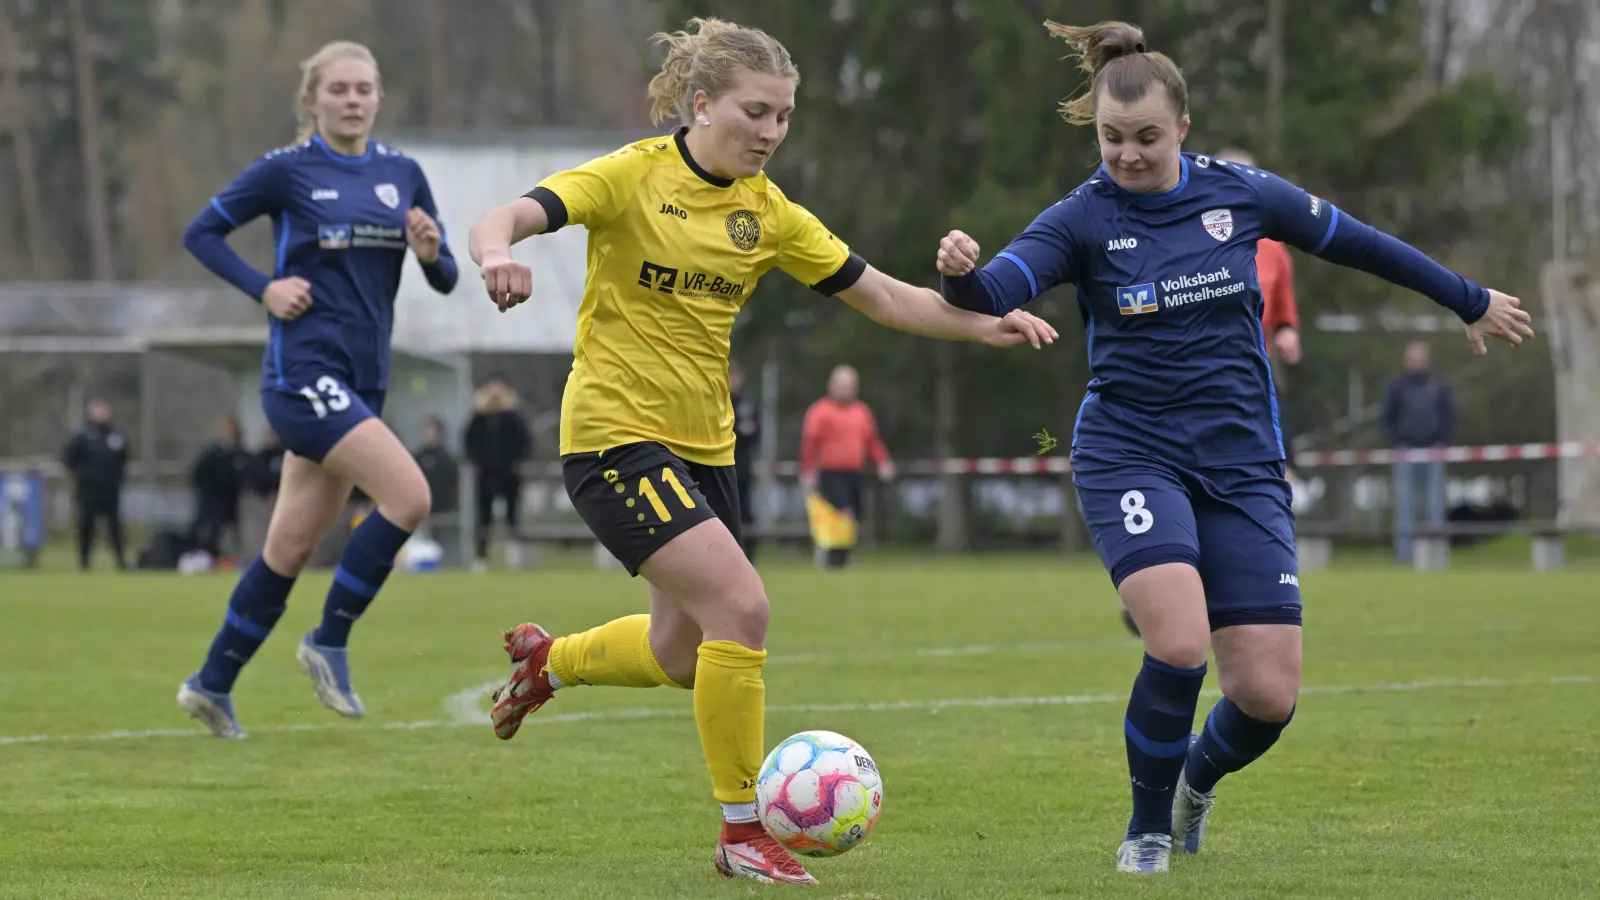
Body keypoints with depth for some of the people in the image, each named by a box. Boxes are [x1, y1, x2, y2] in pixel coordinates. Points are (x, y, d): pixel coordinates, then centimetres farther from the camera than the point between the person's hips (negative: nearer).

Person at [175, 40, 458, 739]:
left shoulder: (401, 174, 10)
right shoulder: (287, 171, -4)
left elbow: (445, 281, 13)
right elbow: (201, 233, 3)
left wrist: (432, 252, -9)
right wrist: (263, 288, -9)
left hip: (362, 379, 6)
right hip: (305, 366, -6)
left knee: (291, 549, 10)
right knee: (409, 495, -21)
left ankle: (212, 683, 23)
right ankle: (330, 642, -8)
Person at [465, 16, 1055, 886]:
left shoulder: (767, 212, 5)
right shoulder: (635, 176, -11)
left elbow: (880, 295, 7)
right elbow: (505, 218, -21)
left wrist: (983, 325, -7)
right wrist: (498, 255, -45)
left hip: (704, 445, 7)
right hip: (615, 432, -7)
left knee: (680, 656, 15)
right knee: (740, 604, -21)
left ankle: (547, 658, 46)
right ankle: (742, 833, -10)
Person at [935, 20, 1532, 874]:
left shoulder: (1238, 193, 0)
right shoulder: (1083, 219, -7)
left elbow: (1356, 242, 13)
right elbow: (996, 291, -24)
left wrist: (1471, 301, 23)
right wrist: (961, 272, -48)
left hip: (1241, 463, 3)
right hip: (1131, 457, -3)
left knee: (1268, 693, -5)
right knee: (1179, 642, -26)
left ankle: (1196, 778, 31)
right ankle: (1149, 826, 0)